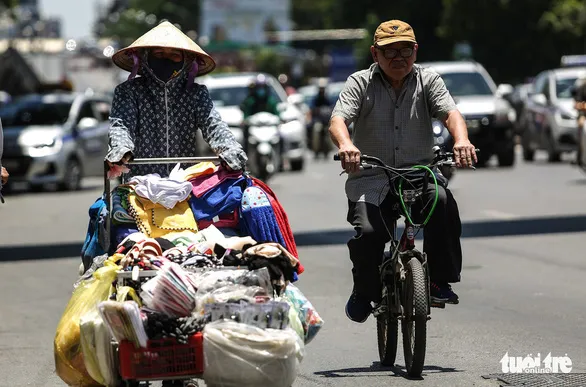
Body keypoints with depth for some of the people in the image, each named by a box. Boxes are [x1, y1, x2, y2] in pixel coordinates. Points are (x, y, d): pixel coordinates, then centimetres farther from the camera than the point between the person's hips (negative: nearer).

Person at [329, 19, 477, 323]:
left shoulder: (427, 80, 6)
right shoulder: (360, 83, 3)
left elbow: (450, 112, -11)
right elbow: (338, 120, -13)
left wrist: (461, 140, -34)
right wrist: (345, 144, -38)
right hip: (370, 178, -1)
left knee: (442, 202, -31)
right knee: (368, 231, -25)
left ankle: (440, 281, -18)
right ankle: (364, 292, 4)